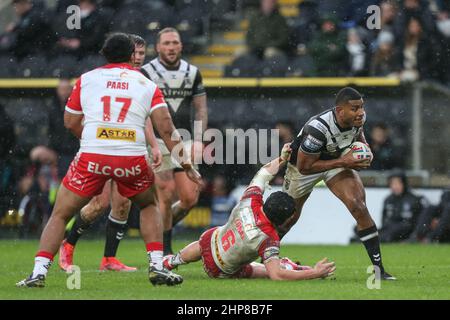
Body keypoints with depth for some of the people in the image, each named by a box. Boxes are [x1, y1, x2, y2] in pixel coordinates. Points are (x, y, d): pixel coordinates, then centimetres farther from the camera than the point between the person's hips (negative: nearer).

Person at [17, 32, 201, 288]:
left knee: (60, 215, 13)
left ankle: (39, 272, -2)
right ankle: (157, 266, 16)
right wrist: (186, 163, 8)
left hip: (92, 158, -1)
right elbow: (166, 128, 4)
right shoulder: (147, 85, 14)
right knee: (149, 206, 29)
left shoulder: (86, 79, 14)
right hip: (133, 159, 1)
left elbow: (71, 122, 16)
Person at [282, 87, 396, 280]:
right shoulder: (317, 128, -42)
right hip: (303, 164, -3)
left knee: (359, 207, -19)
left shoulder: (358, 118, -22)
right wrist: (342, 162, -37)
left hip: (339, 160, 3)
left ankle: (379, 269, -17)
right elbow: (304, 167, -33)